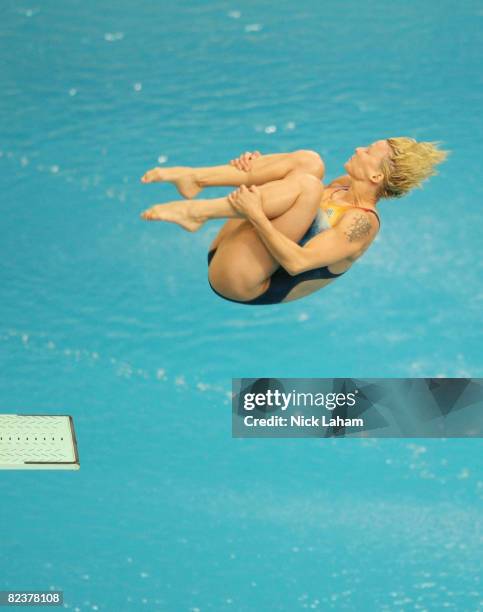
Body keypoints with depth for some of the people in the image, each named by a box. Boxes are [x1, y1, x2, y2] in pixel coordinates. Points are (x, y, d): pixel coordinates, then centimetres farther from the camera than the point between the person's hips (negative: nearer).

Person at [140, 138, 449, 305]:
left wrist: (256, 214, -29)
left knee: (308, 185, -26)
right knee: (309, 161, -2)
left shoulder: (363, 222, -13)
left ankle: (195, 211, -22)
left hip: (237, 281, -8)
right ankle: (196, 177, -13)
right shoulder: (345, 186, 13)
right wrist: (257, 166, 1)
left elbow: (297, 262, -24)